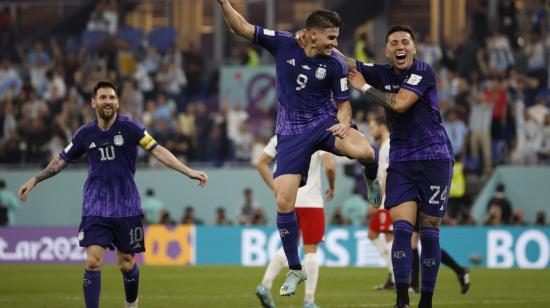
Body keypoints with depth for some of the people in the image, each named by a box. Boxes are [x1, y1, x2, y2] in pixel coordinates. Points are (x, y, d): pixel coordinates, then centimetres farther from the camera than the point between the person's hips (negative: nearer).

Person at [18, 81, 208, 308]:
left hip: (126, 208, -1)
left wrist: (189, 172, -22)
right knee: (93, 262, -13)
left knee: (127, 265, 7)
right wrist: (34, 180, 14)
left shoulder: (130, 127, -7)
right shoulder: (85, 133, 1)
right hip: (95, 210, 1)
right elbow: (61, 161, 15)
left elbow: (158, 151, -12)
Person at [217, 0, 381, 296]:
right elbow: (242, 28, -2)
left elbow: (343, 104, 3)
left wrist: (344, 123, -19)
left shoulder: (335, 65, -7)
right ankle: (295, 270, 10)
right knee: (284, 203, -9)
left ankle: (371, 177, 5)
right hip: (292, 134, 1)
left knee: (364, 152, -35)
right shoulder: (283, 44, -5)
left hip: (325, 122, -1)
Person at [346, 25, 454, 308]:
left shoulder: (423, 72, -7)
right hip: (401, 162, 3)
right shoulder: (382, 73, 6)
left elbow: (400, 103, -17)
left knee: (429, 233, 0)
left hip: (434, 159, -3)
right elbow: (346, 64, 2)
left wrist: (364, 87, -6)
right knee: (401, 228, -12)